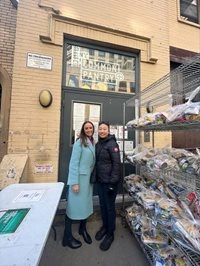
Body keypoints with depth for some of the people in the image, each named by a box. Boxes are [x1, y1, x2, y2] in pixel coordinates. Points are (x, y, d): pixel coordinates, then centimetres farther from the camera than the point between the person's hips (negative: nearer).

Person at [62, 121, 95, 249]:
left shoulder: (93, 143, 6)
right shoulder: (80, 142, -14)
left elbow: (93, 162, 10)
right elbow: (73, 163, -16)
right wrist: (75, 182, -16)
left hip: (89, 178, 7)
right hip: (79, 178, -7)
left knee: (86, 204, 18)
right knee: (74, 205, 7)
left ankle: (83, 229, 42)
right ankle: (67, 237, 29)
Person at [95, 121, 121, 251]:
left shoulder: (112, 144, -16)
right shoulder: (98, 144, 6)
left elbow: (117, 163, -18)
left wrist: (113, 181, -18)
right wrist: (96, 177, 12)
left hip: (109, 181, -6)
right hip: (100, 180, 7)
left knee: (110, 206, 11)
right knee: (102, 205, 21)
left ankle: (110, 233, 35)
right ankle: (105, 226, 46)